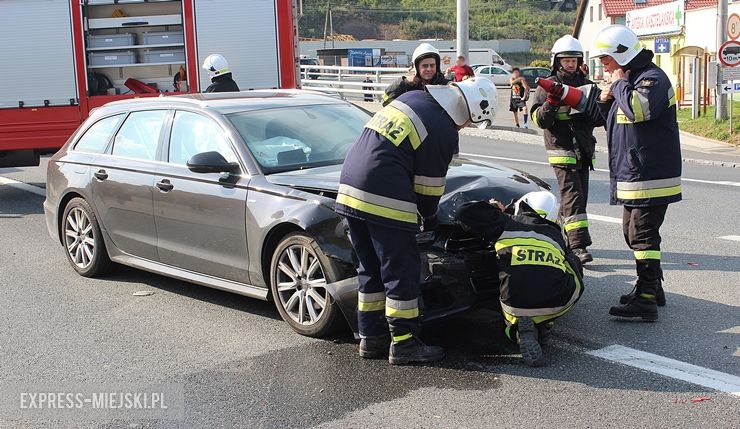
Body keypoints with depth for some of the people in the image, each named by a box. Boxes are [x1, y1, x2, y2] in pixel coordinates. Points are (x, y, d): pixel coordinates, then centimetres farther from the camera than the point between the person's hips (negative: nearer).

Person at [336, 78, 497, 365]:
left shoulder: (411, 98, 17)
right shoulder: (444, 132, -7)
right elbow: (428, 187, -2)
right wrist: (430, 220, 17)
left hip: (350, 190, 9)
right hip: (384, 201, -9)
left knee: (371, 269, 17)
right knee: (401, 272, 2)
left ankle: (371, 338, 24)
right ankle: (404, 344, 9)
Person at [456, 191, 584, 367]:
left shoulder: (507, 224, 12)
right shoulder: (555, 235, 20)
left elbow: (464, 212, 11)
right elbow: (577, 272, 27)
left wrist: (492, 208, 30)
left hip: (516, 306, 0)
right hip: (556, 306, 1)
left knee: (513, 320, 35)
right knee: (574, 282, 33)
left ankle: (522, 330, -1)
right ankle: (543, 324, 12)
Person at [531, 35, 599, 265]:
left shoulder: (587, 85, 16)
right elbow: (539, 119, -8)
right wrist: (552, 102, -23)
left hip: (584, 149, 6)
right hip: (562, 149, -6)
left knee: (578, 197, 10)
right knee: (573, 196, -13)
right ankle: (578, 246, -16)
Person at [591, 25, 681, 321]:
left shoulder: (652, 77, -12)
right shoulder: (627, 79, 18)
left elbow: (639, 109, -32)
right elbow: (614, 119, 26)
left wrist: (619, 83, -16)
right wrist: (606, 100, 6)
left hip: (651, 175, -10)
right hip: (632, 175, 11)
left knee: (642, 234, -10)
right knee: (633, 232, 17)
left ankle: (645, 301, -7)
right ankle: (652, 288, 30)